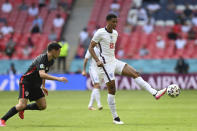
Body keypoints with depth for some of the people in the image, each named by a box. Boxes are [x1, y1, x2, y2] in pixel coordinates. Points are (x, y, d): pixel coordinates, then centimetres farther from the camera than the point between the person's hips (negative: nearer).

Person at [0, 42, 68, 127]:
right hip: (26, 82, -9)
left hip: (35, 85, 9)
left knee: (43, 106, 0)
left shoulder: (51, 61, 5)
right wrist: (58, 79, -42)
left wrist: (43, 86, 22)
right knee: (22, 105, -22)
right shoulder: (41, 59, -25)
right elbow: (42, 74, -40)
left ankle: (22, 109, 20)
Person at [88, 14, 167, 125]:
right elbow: (91, 47, -9)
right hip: (105, 63, -8)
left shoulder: (115, 33, 13)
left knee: (135, 73, -9)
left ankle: (155, 93, -18)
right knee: (112, 90, -8)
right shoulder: (100, 33, -10)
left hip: (114, 61, 8)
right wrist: (97, 60, -20)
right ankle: (115, 117, 1)